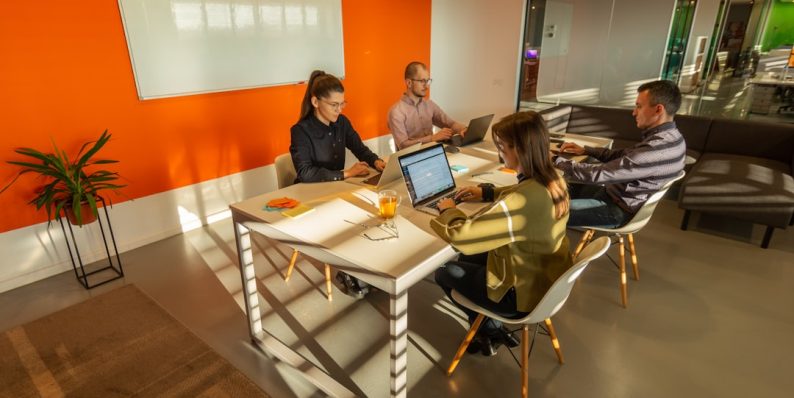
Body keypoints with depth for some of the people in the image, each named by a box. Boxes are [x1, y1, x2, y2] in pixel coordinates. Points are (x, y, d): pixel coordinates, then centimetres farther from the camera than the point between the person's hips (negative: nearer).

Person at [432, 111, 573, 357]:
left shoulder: (519, 202, -36)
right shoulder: (553, 179, -8)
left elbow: (461, 236, -29)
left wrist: (448, 210, -9)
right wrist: (487, 193, 9)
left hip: (523, 293, -8)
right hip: (547, 278, 9)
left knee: (444, 274, 12)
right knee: (468, 260, 25)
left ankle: (490, 331, 29)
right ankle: (491, 329, 30)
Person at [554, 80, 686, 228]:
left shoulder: (657, 149, -30)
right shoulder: (669, 137, 3)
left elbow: (599, 174, -29)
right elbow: (622, 155, 14)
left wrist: (556, 162, -20)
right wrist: (585, 150, 6)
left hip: (618, 210, -10)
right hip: (618, 194, 10)